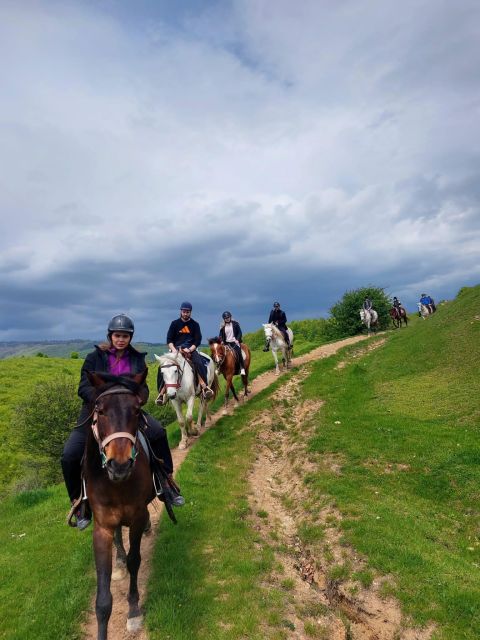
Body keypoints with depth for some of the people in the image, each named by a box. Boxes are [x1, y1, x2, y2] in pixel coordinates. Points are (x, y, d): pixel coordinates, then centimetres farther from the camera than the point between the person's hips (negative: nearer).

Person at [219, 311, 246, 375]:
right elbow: (221, 335, 10)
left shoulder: (235, 323, 1)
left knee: (238, 353, -23)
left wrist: (237, 340, -14)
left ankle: (242, 369, -16)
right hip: (226, 343, 3)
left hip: (235, 342, -3)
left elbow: (239, 333, 0)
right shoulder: (222, 326, 7)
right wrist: (221, 341, -9)